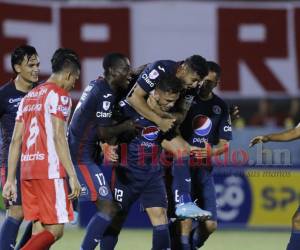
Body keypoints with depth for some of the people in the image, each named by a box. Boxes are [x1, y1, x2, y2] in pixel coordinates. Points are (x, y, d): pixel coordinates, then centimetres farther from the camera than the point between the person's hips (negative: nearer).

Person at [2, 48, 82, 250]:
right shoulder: (59, 95, -4)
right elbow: (58, 137, -14)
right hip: (50, 170, -8)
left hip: (28, 170, 8)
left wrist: (10, 180, 15)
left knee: (39, 230, 9)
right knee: (55, 229, -7)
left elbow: (16, 140, 16)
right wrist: (72, 176, -15)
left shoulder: (29, 96, 19)